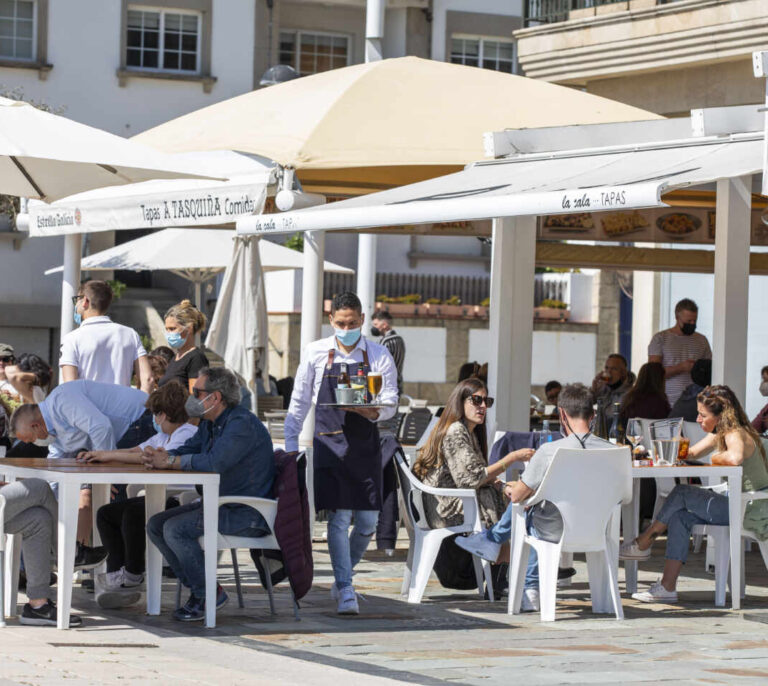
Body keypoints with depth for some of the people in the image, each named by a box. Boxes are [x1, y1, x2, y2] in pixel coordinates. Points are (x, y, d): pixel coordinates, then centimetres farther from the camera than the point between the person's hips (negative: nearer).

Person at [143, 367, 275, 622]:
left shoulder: (242, 424, -19)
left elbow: (214, 462, -30)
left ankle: (209, 594, -9)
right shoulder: (210, 424, 14)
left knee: (175, 529, -23)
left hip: (248, 514, -10)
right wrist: (160, 456, -9)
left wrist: (169, 462, -19)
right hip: (222, 505, 10)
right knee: (156, 524, 3)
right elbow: (187, 450, 15)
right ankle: (198, 589, 5)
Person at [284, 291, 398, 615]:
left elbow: (390, 403, 0)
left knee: (368, 521, 2)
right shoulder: (315, 353, 4)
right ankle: (346, 591, -7)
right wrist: (291, 445, 6)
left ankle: (342, 581, 24)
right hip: (329, 443, -1)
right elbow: (299, 402, 10)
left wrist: (374, 412, -22)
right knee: (339, 516, -9)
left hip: (365, 445, 1)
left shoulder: (379, 356, 3)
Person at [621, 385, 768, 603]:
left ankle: (643, 544, 4)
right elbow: (691, 453, 22)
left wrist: (716, 457, -19)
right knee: (680, 517, -5)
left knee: (683, 493, -12)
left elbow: (735, 458, -42)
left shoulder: (736, 435, -18)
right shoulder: (719, 434, 13)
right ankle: (668, 587, -10)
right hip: (737, 506, 10)